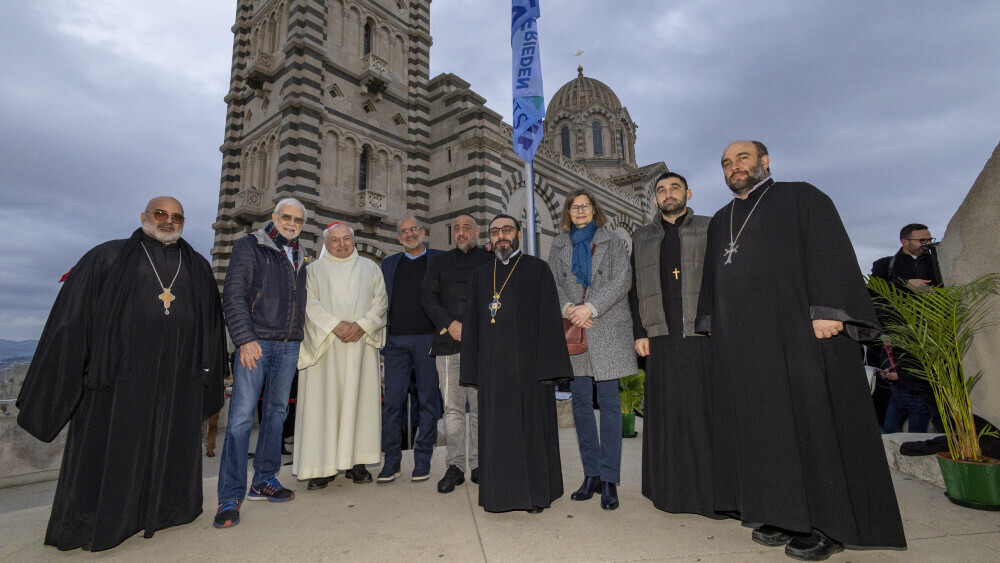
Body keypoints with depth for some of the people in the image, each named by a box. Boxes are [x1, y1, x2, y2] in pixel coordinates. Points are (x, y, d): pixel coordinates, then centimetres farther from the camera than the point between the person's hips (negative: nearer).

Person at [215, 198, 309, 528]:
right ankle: (230, 497, 2)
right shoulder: (250, 247, 0)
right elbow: (233, 294, -8)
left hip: (290, 346, 6)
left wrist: (300, 337, 10)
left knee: (276, 412, 11)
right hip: (256, 342, -6)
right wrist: (245, 339, -15)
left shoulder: (299, 257, 16)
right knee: (241, 416, -7)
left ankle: (264, 481, 23)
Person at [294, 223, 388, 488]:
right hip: (324, 346, -1)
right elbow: (309, 303, -2)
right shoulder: (313, 270, 11)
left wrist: (361, 325, -10)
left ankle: (356, 461, 9)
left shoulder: (370, 268, 14)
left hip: (361, 344, 1)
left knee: (359, 399, 1)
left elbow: (380, 301, 5)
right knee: (323, 401, -2)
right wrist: (335, 325, -15)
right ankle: (323, 465, 5)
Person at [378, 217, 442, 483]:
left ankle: (423, 459, 15)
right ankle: (391, 460, 13)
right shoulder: (389, 263, 17)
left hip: (428, 338, -2)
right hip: (396, 339, 3)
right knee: (392, 400, 2)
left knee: (428, 399, 4)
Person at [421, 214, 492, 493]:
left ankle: (478, 465, 15)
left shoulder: (491, 260, 12)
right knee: (452, 407, 3)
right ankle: (455, 467, 13)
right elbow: (428, 296, 8)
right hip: (448, 343, 2)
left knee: (481, 407, 3)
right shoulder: (439, 262, 18)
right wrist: (450, 324, -6)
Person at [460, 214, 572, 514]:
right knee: (497, 428, 9)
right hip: (493, 367, 3)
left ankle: (536, 493, 22)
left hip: (527, 363, -3)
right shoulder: (481, 275, 12)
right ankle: (501, 493, 23)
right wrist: (473, 370, 5)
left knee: (532, 426, 6)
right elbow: (471, 324, 12)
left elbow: (550, 319, -4)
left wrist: (548, 365, -11)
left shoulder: (538, 269, 2)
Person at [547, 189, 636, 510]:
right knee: (581, 403, 6)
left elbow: (622, 280, -4)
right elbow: (553, 283, 7)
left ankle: (609, 479, 7)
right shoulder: (558, 247, 16)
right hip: (572, 332, 3)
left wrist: (591, 307, -15)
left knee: (609, 403, -2)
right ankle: (591, 474, 18)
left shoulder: (613, 243, 8)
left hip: (607, 331, -2)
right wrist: (567, 307, -12)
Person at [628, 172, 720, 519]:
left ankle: (711, 489, 13)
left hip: (702, 332, -2)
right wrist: (639, 333, 4)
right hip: (661, 334, 2)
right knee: (667, 409, 5)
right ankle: (673, 490, 17)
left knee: (704, 406, -1)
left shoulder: (710, 230, 10)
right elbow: (635, 289, 13)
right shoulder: (642, 238, 16)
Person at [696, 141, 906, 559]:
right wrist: (712, 325, 12)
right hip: (741, 341, 6)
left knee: (811, 420, -2)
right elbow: (712, 278, 21)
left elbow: (829, 252, -7)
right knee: (760, 424, 5)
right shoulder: (719, 221, 21)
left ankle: (828, 524, 9)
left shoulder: (800, 198, 5)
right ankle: (785, 514, 15)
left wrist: (827, 312, -18)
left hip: (796, 331, -5)